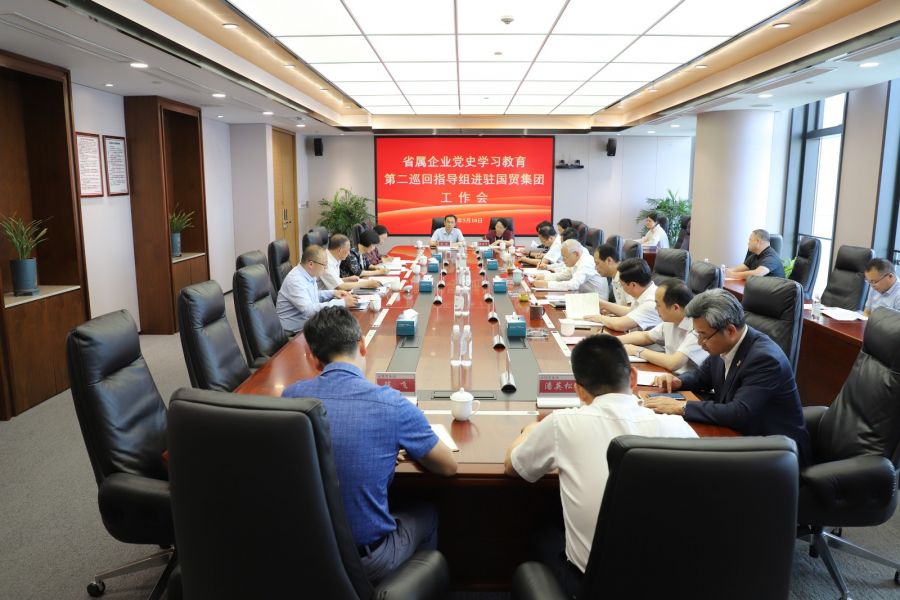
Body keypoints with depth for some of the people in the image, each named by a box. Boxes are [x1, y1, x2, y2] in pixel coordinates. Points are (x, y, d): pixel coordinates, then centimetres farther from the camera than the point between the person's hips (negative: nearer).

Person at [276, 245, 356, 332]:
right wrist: (342, 302, -28)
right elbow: (309, 310, -33)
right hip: (295, 331, -9)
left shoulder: (309, 273, 4)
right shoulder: (295, 280, -23)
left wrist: (333, 293, 7)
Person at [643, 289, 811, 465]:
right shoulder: (723, 345, -4)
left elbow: (738, 414, -32)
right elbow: (702, 376, 15)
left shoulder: (765, 358, -26)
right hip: (739, 433, 7)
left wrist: (681, 407, -28)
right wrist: (678, 382, -6)